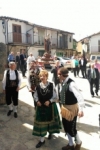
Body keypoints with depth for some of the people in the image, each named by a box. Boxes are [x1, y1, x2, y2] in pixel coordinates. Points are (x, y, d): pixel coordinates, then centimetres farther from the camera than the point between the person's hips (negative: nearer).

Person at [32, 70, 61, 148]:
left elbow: (55, 96, -9)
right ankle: (42, 140, 21)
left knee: (50, 120, 19)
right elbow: (35, 96, 5)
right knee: (41, 122, 5)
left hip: (50, 106, -1)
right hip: (41, 107, 2)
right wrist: (37, 101, -13)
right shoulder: (38, 86, -7)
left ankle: (50, 132, 50)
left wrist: (49, 101, -20)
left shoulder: (51, 85, -13)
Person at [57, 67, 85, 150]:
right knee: (66, 127, 19)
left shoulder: (71, 84, -26)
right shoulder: (64, 82, 1)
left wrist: (81, 109, -44)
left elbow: (79, 96, -35)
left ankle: (78, 143, 37)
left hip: (71, 109, -8)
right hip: (64, 108, 9)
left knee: (72, 128, 6)